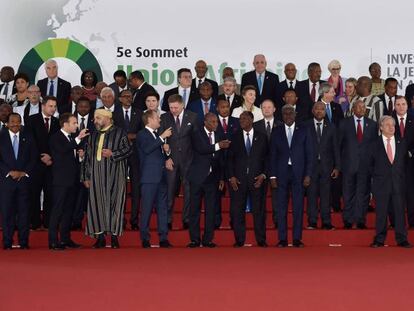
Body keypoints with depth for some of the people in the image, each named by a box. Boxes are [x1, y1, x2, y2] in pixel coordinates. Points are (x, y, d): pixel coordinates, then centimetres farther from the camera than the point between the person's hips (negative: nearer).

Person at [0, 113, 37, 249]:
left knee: (24, 211, 0)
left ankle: (24, 242, 6)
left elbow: (33, 158, 7)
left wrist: (24, 172, -5)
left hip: (24, 178, 1)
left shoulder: (28, 137, 9)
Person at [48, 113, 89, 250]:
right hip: (61, 180, -8)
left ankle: (65, 239, 18)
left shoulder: (72, 138, 16)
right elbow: (64, 150, -26)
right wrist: (78, 139, -28)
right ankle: (53, 241, -4)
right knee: (57, 209, -6)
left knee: (69, 209, 11)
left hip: (72, 179, 8)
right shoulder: (56, 137, -8)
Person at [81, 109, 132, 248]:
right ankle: (100, 236, 6)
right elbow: (87, 157, 16)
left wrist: (112, 154, -14)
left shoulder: (119, 133, 3)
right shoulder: (92, 136, 16)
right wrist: (86, 177, 11)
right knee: (96, 204, 0)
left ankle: (114, 236, 3)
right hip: (96, 176, 4)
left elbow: (128, 149, -1)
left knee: (114, 203, -4)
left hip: (114, 175, -4)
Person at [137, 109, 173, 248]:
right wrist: (162, 137, -18)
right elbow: (147, 149, -21)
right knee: (147, 208, -5)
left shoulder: (158, 134, 21)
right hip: (149, 177, -7)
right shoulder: (142, 134, -2)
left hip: (161, 177, 7)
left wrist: (166, 150, 6)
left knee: (163, 208, 6)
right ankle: (145, 239, 0)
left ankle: (163, 238, 9)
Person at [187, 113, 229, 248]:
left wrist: (221, 178, 9)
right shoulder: (197, 135, -1)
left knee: (210, 209, 3)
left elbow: (220, 159, 13)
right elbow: (201, 149, -20)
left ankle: (208, 239, 8)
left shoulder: (219, 137, 11)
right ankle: (195, 239, 7)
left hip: (212, 177, 4)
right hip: (198, 176, -3)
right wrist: (217, 146, -30)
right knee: (195, 208, 1)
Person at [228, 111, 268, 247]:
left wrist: (263, 174, -5)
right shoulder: (235, 137, 8)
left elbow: (266, 158, 7)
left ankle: (261, 240, 9)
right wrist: (231, 177, -3)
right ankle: (239, 240, 8)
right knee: (237, 210, 1)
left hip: (256, 179, 0)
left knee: (258, 210, 2)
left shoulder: (261, 137, 8)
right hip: (238, 179, 1)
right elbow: (230, 158, 6)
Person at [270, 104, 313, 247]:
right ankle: (282, 239, 6)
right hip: (281, 173, 1)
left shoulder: (304, 130, 6)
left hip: (298, 173, -1)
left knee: (298, 206, 0)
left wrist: (308, 175, -4)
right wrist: (272, 176, 0)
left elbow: (309, 154, 4)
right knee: (281, 206, 1)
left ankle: (297, 238, 5)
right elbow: (273, 155, 7)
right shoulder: (276, 132, 9)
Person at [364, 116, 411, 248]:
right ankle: (379, 240, 7)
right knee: (381, 213, 1)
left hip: (398, 183, 1)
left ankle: (402, 239, 7)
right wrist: (376, 175, 2)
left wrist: (402, 176, 6)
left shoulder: (402, 143, 9)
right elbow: (368, 165, 9)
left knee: (400, 211, 1)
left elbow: (405, 162, 15)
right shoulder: (374, 144, 4)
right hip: (381, 184, -1)